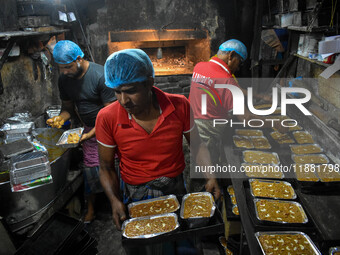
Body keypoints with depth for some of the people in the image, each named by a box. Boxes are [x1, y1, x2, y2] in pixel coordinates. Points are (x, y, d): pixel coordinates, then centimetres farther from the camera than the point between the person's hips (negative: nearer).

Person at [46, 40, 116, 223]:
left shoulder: (101, 76, -23)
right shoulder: (64, 80, -3)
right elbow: (68, 106, 11)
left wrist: (89, 135, -25)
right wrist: (61, 118, -13)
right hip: (89, 128, 5)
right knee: (90, 167, 6)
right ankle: (90, 208, 23)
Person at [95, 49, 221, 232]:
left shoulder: (179, 106, -15)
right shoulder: (107, 118, -17)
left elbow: (197, 144, -1)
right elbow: (106, 167, -7)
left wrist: (210, 176, -14)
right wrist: (115, 201, -21)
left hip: (176, 190, 1)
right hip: (135, 196, -1)